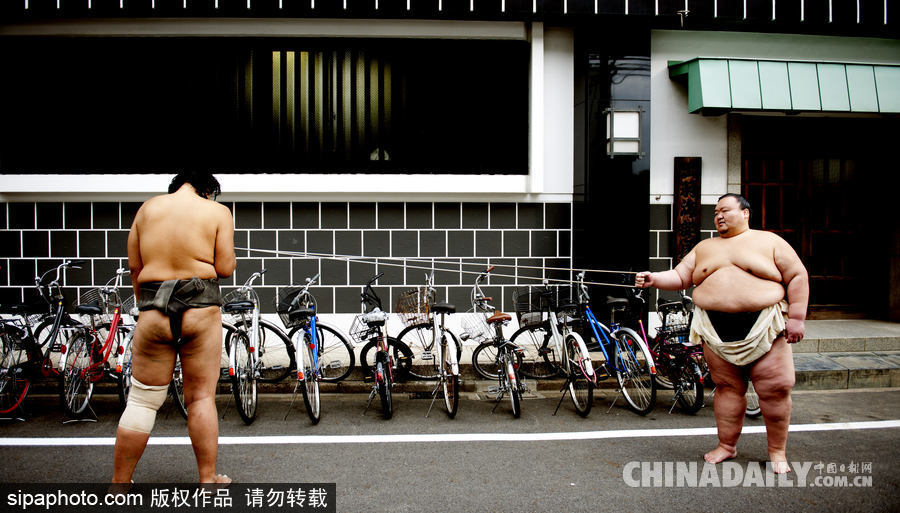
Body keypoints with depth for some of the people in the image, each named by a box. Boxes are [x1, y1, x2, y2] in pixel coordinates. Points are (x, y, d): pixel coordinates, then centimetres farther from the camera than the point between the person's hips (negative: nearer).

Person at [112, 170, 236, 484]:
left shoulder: (147, 208, 8)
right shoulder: (218, 212, 1)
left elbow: (134, 265, 9)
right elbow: (225, 268, -5)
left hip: (154, 312, 2)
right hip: (201, 311, -2)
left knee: (142, 400, 10)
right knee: (201, 397, 8)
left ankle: (119, 483, 19)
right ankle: (208, 479, 16)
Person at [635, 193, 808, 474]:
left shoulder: (770, 241, 7)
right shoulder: (704, 248, 17)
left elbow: (797, 277, 4)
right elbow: (680, 277, 12)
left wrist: (797, 317, -4)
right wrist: (654, 279, -7)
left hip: (763, 326, -3)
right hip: (716, 330, 3)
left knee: (776, 388, -4)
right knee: (727, 387, 7)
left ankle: (777, 451, 10)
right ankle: (727, 445, 19)